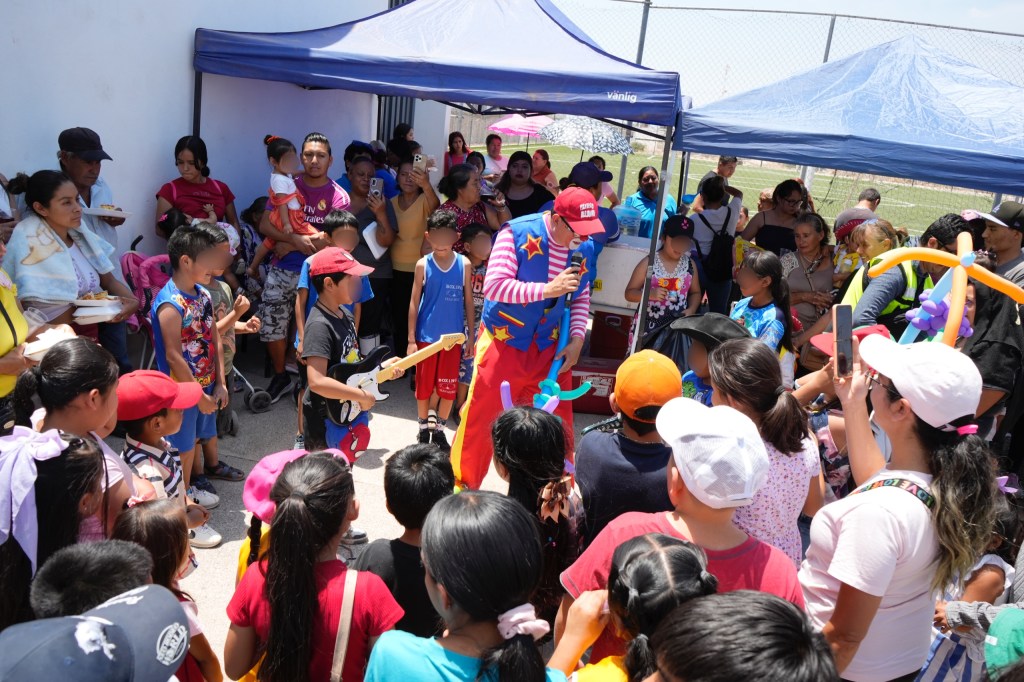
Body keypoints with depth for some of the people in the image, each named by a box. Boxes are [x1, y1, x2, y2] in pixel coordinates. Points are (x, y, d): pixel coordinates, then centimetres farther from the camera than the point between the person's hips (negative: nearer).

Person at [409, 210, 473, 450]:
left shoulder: (464, 264, -4)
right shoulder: (423, 264, -6)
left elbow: (469, 301, 3)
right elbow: (414, 302, -2)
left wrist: (471, 335, 3)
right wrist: (411, 339, -4)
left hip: (453, 337, 1)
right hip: (426, 337, 0)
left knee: (449, 389, 8)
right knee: (424, 386, 11)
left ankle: (439, 429, 27)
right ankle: (423, 428, 30)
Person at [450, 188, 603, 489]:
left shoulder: (585, 249, -2)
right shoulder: (518, 233, -17)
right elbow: (494, 286, -24)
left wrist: (576, 340, -2)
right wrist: (547, 289, -31)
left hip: (550, 350, 4)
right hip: (504, 343, -4)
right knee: (481, 418, 6)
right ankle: (463, 484, 28)